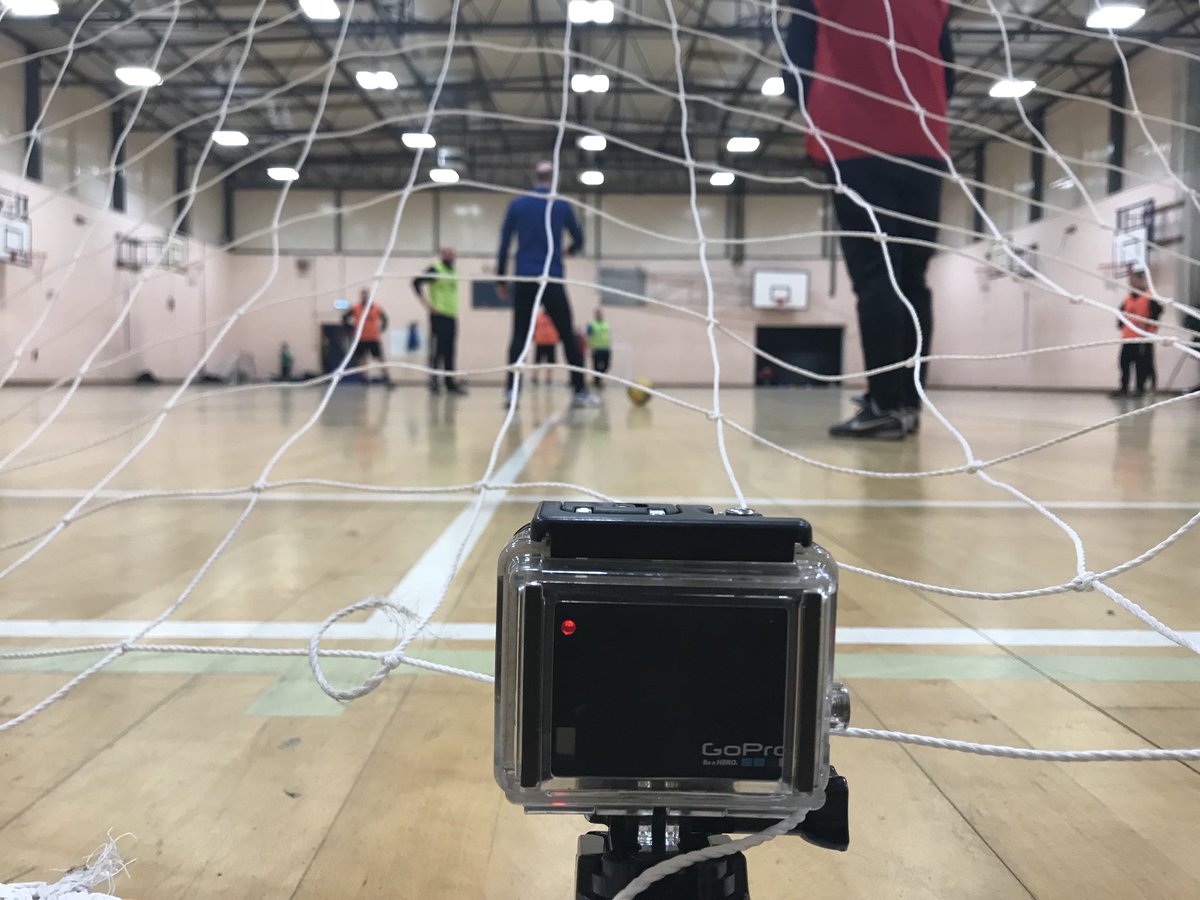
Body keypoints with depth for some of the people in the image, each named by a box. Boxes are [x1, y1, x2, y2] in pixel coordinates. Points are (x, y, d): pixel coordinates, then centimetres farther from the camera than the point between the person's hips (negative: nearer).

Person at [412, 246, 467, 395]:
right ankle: (433, 382, -3)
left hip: (451, 316, 7)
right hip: (439, 316, -7)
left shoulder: (452, 272, 19)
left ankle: (450, 383, 12)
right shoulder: (435, 270, -5)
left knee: (449, 352, 8)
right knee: (436, 350, -7)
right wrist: (426, 304, -17)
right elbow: (416, 282, -13)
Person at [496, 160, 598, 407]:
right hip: (552, 280, -1)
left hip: (524, 280, 1)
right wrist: (567, 251, 37)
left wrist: (501, 279, 9)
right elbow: (578, 241, 14)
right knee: (567, 336, 5)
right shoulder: (561, 205, 4)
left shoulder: (516, 204, 6)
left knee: (519, 336, 3)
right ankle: (580, 391, 4)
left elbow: (504, 245, 3)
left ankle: (511, 391, -8)